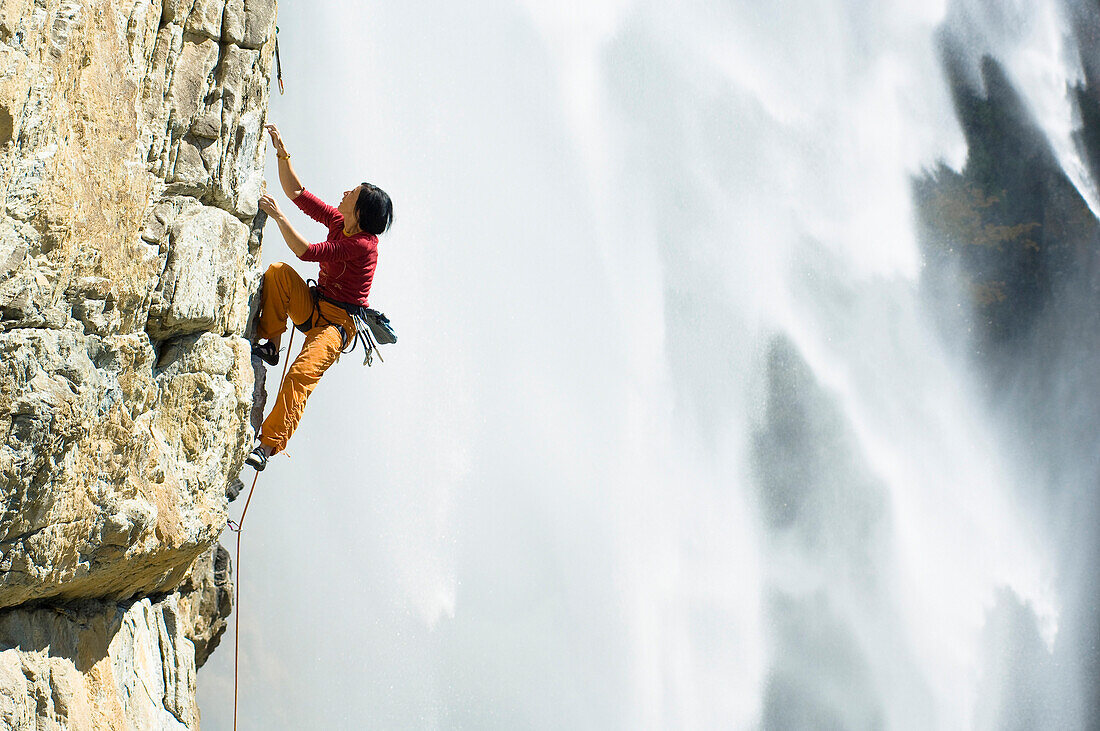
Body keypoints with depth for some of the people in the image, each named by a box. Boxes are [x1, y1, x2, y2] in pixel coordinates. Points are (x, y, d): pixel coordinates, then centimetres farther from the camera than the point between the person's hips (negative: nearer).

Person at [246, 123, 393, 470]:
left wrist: (278, 216, -22)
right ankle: (269, 342, -11)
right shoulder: (338, 221, 2)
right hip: (312, 307, 8)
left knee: (302, 374, -28)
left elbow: (306, 252, -25)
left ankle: (269, 443, -29)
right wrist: (282, 154, 0)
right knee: (278, 272, -16)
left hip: (338, 322, -8)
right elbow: (297, 193, 9)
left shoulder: (363, 246, -22)